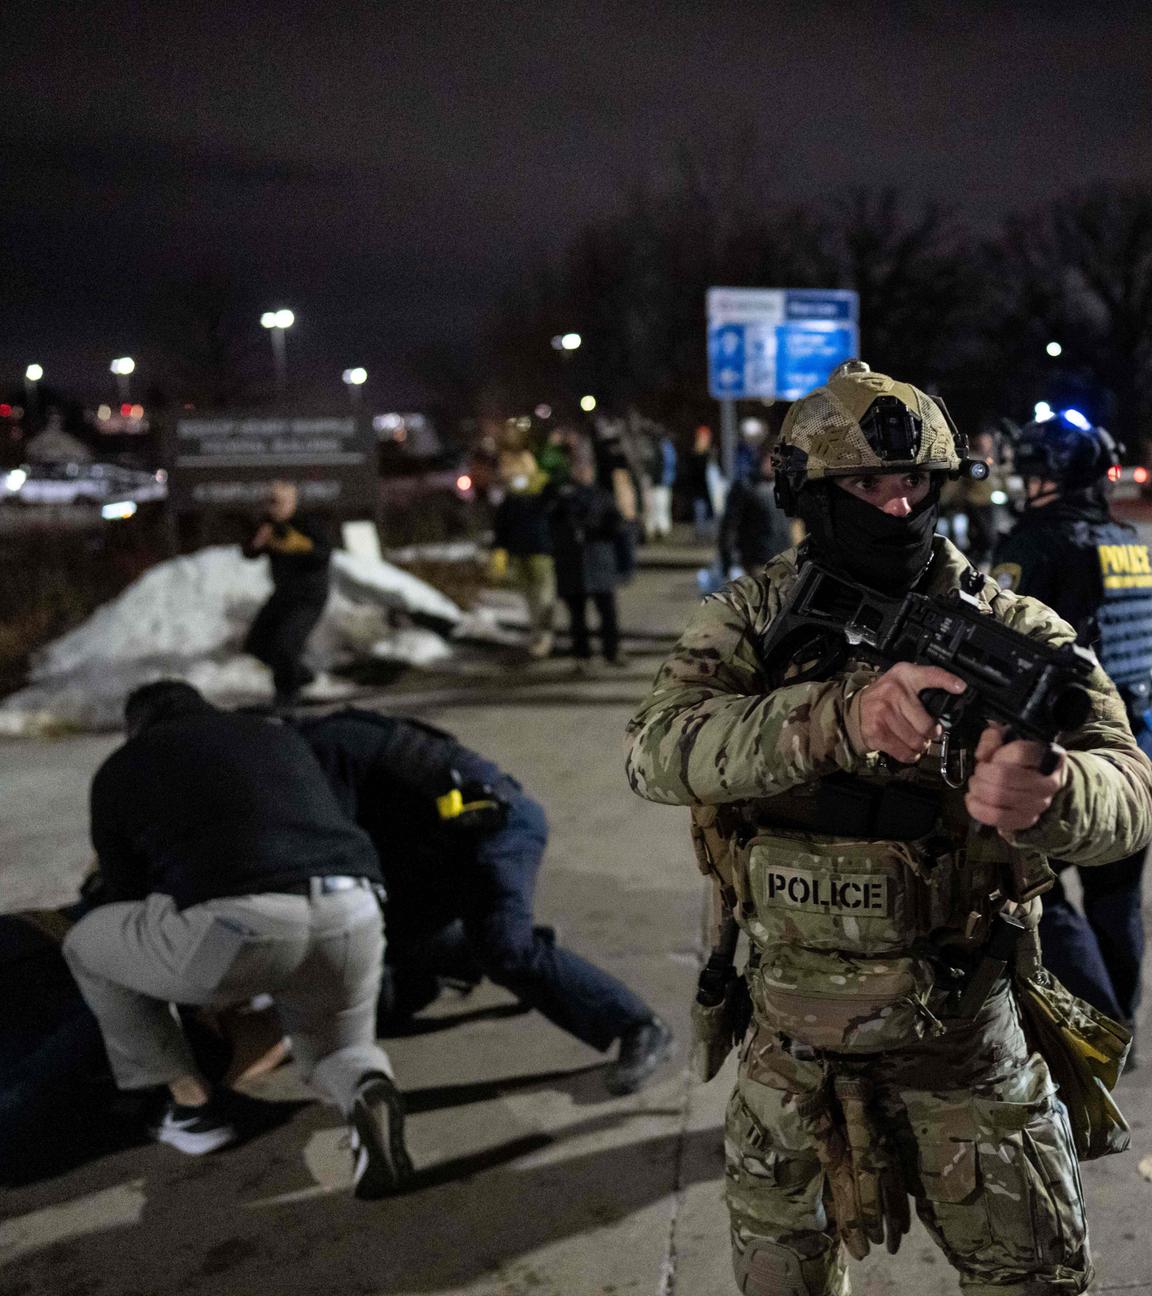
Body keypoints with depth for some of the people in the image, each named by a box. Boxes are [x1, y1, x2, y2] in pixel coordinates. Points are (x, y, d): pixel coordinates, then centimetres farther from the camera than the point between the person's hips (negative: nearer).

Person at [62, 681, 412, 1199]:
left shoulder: (119, 771, 23)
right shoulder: (282, 741, 34)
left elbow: (127, 899, 28)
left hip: (239, 928, -3)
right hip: (347, 918, 4)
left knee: (88, 945, 27)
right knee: (338, 1055, 32)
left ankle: (193, 1103, 26)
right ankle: (368, 1097, -5)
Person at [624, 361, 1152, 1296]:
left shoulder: (1011, 628, -9)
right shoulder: (752, 619, -6)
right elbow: (659, 751, -24)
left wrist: (1047, 795, -46)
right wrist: (842, 716, -41)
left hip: (965, 1032, -1)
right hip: (789, 1031, 1)